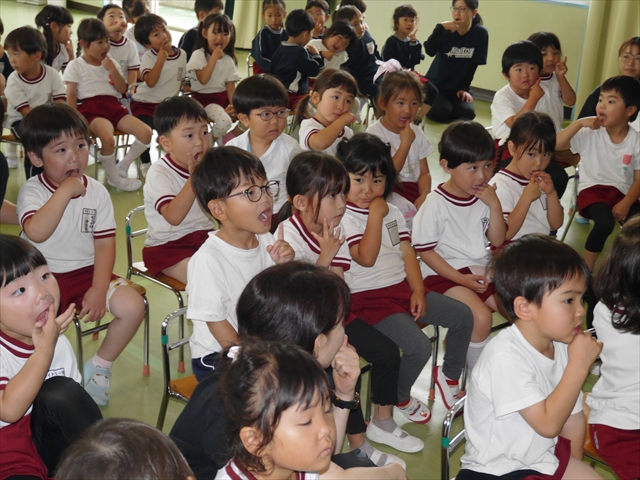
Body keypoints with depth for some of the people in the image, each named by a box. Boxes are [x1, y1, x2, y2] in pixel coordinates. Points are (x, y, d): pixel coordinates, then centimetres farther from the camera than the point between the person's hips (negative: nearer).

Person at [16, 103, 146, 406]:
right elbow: (36, 232, -30)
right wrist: (65, 191, -29)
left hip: (87, 272, 3)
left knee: (132, 306, -17)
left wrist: (98, 290, -13)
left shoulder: (96, 191, 0)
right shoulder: (31, 192, -9)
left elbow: (105, 244, -2)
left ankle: (99, 367, 8)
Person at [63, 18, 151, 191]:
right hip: (91, 109, -5)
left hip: (114, 106, 6)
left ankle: (122, 166, 4)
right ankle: (114, 178, -11)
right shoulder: (75, 66, 5)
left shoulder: (109, 63, 20)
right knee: (108, 138, -36)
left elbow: (122, 89, 13)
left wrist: (112, 70, -2)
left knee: (145, 133, -17)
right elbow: (71, 95, -1)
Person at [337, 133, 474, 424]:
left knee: (463, 317, 3)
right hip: (369, 299, -8)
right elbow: (366, 258, -23)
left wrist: (418, 291, -3)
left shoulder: (391, 212, 12)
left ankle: (449, 375, 25)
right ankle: (400, 400, 3)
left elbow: (407, 252, 9)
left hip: (402, 287, 8)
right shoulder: (343, 218, -12)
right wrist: (375, 215, -22)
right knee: (418, 347, -24)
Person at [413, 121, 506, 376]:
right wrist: (460, 278, -17)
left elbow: (497, 240, 3)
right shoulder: (435, 204, -15)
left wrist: (494, 204, -11)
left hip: (480, 271, 7)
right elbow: (424, 250, -12)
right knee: (481, 316, -27)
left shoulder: (485, 198, 3)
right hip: (445, 275, -6)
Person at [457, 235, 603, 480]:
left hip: (544, 455, 7)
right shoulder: (506, 357, -27)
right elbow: (548, 424, -29)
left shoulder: (560, 345, -5)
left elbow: (573, 419, 4)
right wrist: (579, 365, -26)